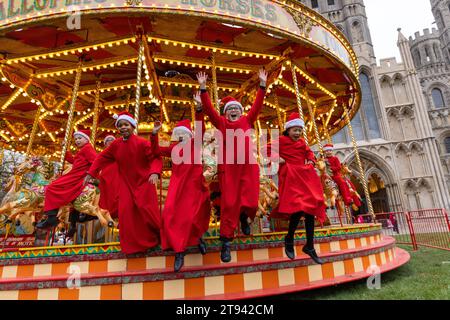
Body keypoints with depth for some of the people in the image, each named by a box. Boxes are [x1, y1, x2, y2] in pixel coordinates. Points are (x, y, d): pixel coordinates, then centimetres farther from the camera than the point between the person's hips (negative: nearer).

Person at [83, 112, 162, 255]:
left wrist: (155, 172, -37)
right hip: (126, 184, 5)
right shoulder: (116, 144, 2)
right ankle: (133, 244, 17)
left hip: (143, 182, -4)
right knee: (126, 213, 1)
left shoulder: (142, 143, -14)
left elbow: (156, 158, -20)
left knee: (146, 210, -4)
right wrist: (91, 173, 7)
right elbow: (102, 158, 11)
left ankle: (159, 236, 23)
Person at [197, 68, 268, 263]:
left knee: (250, 202, -4)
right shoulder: (221, 123, 10)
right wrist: (203, 88, -1)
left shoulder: (247, 121, 13)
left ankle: (244, 218, 33)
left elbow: (257, 105, 8)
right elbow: (208, 108, 4)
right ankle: (226, 240, 12)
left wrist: (263, 85, 4)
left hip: (248, 166, 1)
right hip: (228, 167, -1)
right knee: (229, 203, 0)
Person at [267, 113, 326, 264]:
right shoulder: (281, 140, 2)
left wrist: (311, 160, 11)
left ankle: (310, 246, 15)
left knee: (310, 206, 3)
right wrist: (277, 157, -12)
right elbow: (270, 149, 1)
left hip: (305, 176, 7)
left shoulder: (302, 142, 19)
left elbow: (309, 152, 29)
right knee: (298, 206, -19)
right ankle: (289, 239, 7)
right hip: (290, 176, -7)